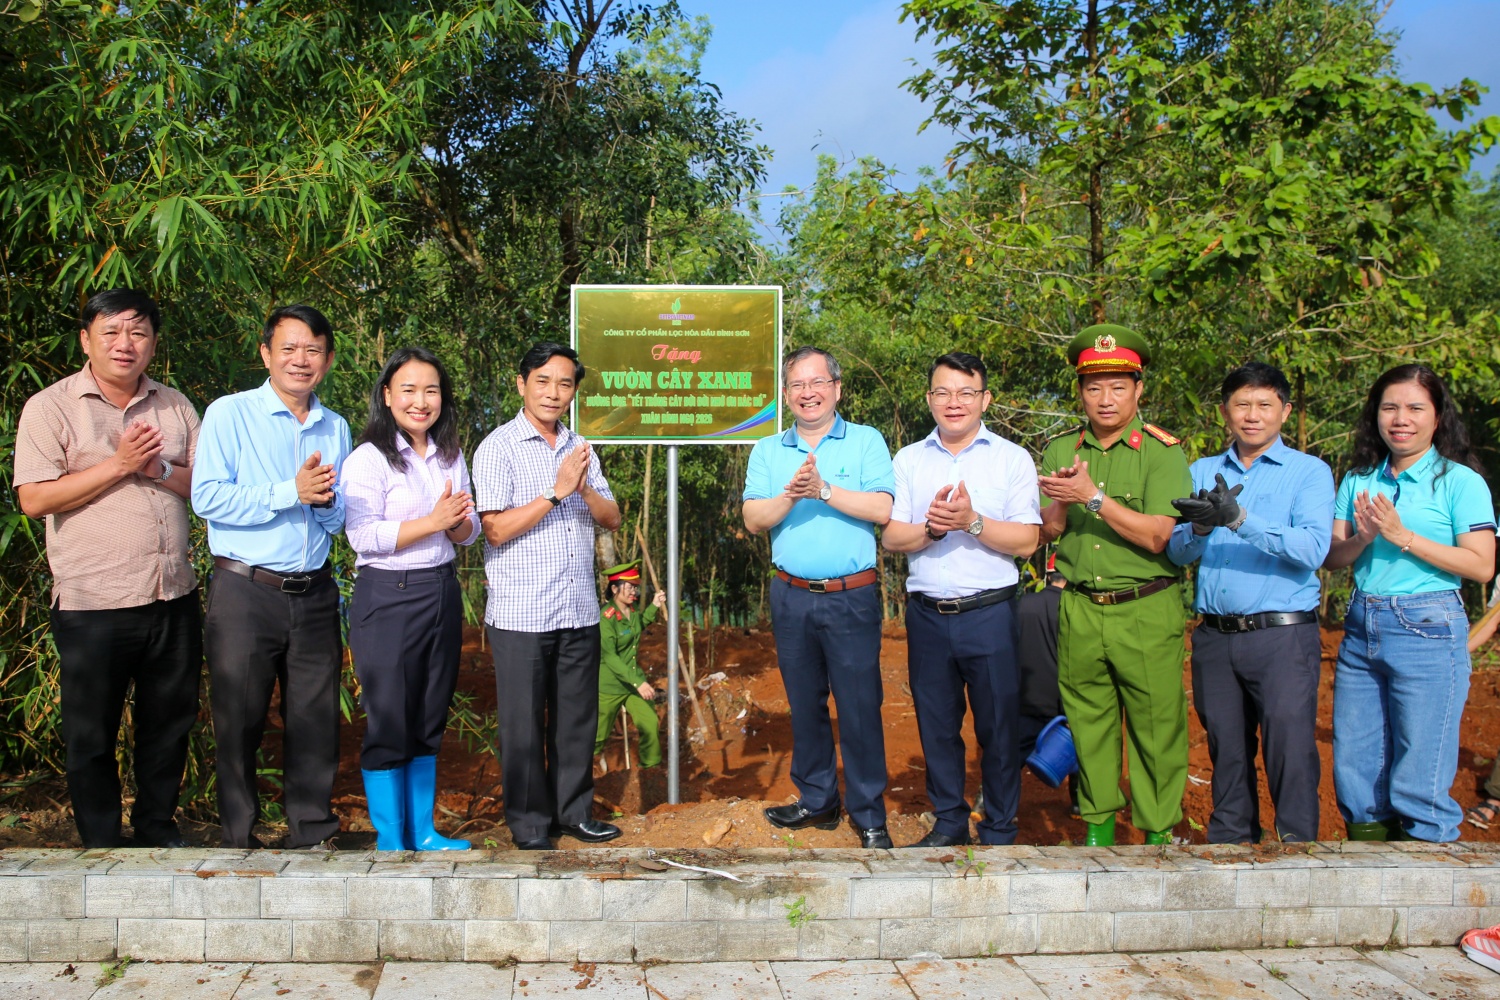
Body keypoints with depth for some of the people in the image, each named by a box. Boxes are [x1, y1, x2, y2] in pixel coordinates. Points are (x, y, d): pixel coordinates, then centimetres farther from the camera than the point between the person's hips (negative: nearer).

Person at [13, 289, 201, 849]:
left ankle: (157, 829, 32)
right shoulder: (50, 408, -4)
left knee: (169, 723, 14)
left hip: (173, 597, 4)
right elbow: (34, 498, -12)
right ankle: (101, 846, 25)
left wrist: (160, 469, -12)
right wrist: (119, 464, -16)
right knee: (91, 734, 9)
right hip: (92, 603, -4)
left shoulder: (174, 406, 9)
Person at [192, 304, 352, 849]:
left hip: (314, 595, 4)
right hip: (245, 593, -4)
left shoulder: (336, 428, 12)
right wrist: (290, 492, -18)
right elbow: (207, 498, -14)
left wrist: (326, 500, -9)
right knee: (239, 722, 6)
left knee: (315, 720, 9)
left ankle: (313, 833, 23)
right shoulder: (229, 414, -2)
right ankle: (239, 839, 21)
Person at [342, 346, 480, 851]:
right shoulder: (369, 458, -9)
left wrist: (457, 522, -11)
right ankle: (390, 839, 15)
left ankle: (423, 831, 26)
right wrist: (432, 521, -21)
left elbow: (469, 532, 12)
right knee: (388, 722, 1)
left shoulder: (451, 457, 11)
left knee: (429, 721, 14)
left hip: (442, 594, 6)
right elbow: (362, 535, -18)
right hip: (388, 597, -6)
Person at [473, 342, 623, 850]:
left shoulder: (580, 448, 12)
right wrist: (557, 491, -17)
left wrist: (585, 488, -10)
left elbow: (611, 518, 10)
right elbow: (497, 529, -13)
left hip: (579, 611, 5)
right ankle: (529, 822, 19)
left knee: (577, 717, 12)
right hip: (521, 613, -5)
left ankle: (574, 811, 26)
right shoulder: (498, 448, -6)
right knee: (524, 722, 5)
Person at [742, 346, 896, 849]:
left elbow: (883, 508, -12)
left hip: (852, 598, -3)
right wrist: (790, 495, -18)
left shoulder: (866, 441, 1)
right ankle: (816, 801, 28)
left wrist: (823, 490, -18)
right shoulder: (767, 451, 10)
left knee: (859, 708, -1)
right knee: (805, 705, 13)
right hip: (791, 597, 4)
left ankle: (869, 815, 11)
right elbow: (753, 519, -1)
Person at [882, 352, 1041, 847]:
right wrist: (931, 527, -15)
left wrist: (972, 521, -19)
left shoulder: (1013, 458, 2)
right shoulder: (909, 460, 10)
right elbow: (890, 537, 3)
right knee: (936, 725, 12)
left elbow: (1026, 541, -6)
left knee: (997, 726, 4)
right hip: (927, 614, 3)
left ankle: (999, 830, 20)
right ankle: (949, 821, 27)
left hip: (990, 614, -3)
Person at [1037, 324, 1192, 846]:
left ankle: (1159, 833, 16)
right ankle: (1097, 825, 26)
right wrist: (1060, 503, -13)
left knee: (1156, 726, 1)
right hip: (1079, 611, 4)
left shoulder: (1162, 452, -4)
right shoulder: (1059, 450, 9)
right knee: (1087, 723, 11)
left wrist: (1094, 497, -21)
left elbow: (1156, 536, -14)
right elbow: (1047, 532, 7)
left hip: (1147, 612, -3)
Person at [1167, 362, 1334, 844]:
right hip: (1214, 637, 4)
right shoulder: (1202, 472, 13)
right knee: (1227, 753, 13)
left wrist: (1239, 519, -25)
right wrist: (1201, 526, -17)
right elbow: (1176, 552, 5)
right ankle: (1230, 844, 27)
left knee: (1291, 754, -6)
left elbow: (1312, 549, -14)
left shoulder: (1310, 472, 2)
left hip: (1283, 636, -4)